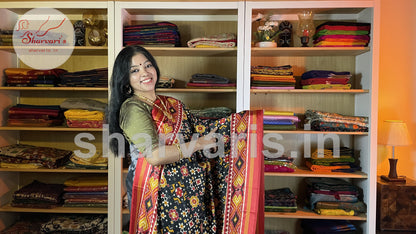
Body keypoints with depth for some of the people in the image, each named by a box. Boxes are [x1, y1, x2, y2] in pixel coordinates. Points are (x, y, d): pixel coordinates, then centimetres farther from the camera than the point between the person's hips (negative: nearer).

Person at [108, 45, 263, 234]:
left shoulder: (171, 104, 9)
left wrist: (243, 119, 10)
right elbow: (153, 156, -23)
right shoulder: (132, 108, -14)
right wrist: (198, 144, -16)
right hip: (155, 189, -6)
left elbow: (198, 129, 13)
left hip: (185, 189, 7)